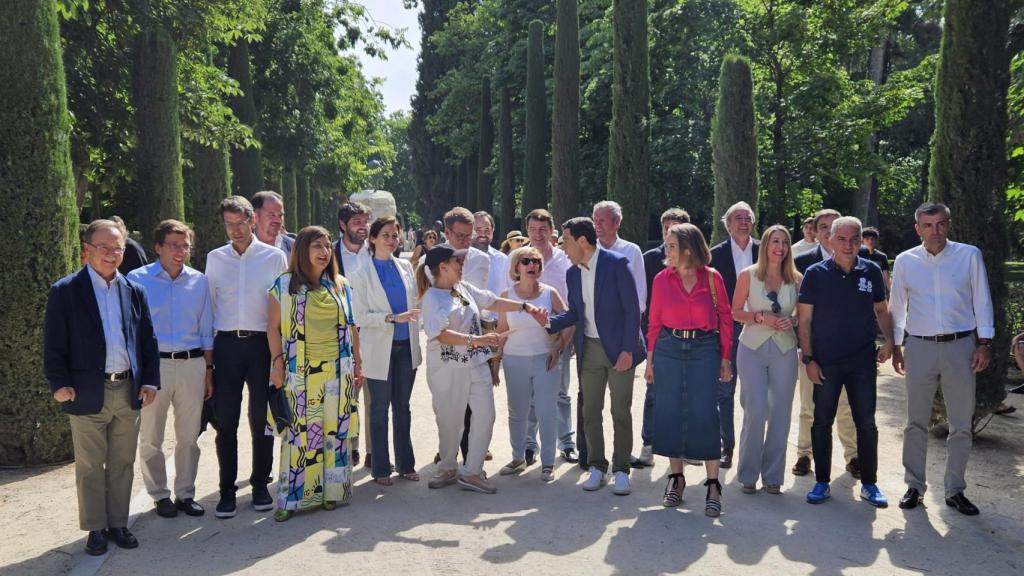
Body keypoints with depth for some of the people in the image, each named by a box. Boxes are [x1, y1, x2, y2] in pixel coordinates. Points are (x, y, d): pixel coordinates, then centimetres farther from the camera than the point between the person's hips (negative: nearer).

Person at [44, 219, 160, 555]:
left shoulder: (134, 291, 7)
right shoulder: (65, 291, -3)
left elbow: (148, 341, 10)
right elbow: (54, 343, -4)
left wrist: (150, 381, 4)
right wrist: (58, 384, -11)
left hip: (129, 392, 4)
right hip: (88, 395, -3)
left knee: (123, 464, 12)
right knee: (90, 466, 8)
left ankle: (118, 524, 25)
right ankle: (95, 528, 21)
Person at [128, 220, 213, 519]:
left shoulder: (199, 281, 7)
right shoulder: (137, 279, -2)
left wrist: (208, 370, 9)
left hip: (192, 364, 2)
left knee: (189, 436, 9)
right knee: (151, 438, 7)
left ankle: (185, 494, 22)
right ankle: (160, 495, 23)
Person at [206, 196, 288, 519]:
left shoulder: (274, 257, 1)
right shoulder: (215, 258, 7)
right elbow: (209, 304, 10)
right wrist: (207, 347, 7)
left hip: (262, 343, -1)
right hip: (226, 344, 2)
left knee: (261, 419, 8)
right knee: (225, 421, 5)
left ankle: (260, 485, 21)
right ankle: (227, 489, 16)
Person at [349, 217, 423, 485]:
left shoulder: (406, 267, 6)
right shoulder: (362, 274, -6)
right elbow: (361, 316, -10)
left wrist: (417, 340, 7)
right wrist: (393, 318, -21)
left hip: (406, 347, 4)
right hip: (380, 350, -4)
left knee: (402, 407, 13)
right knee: (380, 409, 7)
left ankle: (406, 463, 24)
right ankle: (380, 468, 18)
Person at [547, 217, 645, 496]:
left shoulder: (617, 264, -11)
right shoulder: (572, 274, 7)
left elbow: (632, 308, -12)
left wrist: (627, 349, -16)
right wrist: (549, 322, -5)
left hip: (618, 348, -5)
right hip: (589, 349, 5)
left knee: (620, 412, 2)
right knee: (590, 412, 9)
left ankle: (621, 470, 15)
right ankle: (597, 467, 22)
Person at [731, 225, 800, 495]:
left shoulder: (796, 279, 3)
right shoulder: (748, 275, -2)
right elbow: (736, 312, 2)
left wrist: (791, 321, -9)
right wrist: (761, 317, -14)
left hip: (784, 350, 2)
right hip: (752, 348, -2)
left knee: (780, 414, 5)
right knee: (756, 411, -7)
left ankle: (773, 475, 19)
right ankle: (748, 474, 11)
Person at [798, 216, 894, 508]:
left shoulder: (871, 271, 2)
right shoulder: (815, 273, -4)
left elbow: (881, 310, 13)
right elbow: (805, 319, -2)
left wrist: (889, 341, -4)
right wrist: (808, 358, -7)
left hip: (863, 361, 2)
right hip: (825, 363, -1)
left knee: (866, 423, 7)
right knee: (822, 423, 6)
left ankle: (869, 484, 20)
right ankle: (822, 482, 19)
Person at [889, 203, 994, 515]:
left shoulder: (969, 255, -1)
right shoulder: (905, 261, 2)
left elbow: (982, 301, 2)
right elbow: (897, 306, 8)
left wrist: (984, 343, -3)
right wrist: (895, 346, 8)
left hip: (961, 346, 0)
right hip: (920, 347, 0)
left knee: (961, 425, 7)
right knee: (916, 423, 8)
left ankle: (955, 490, 20)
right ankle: (914, 486, 19)